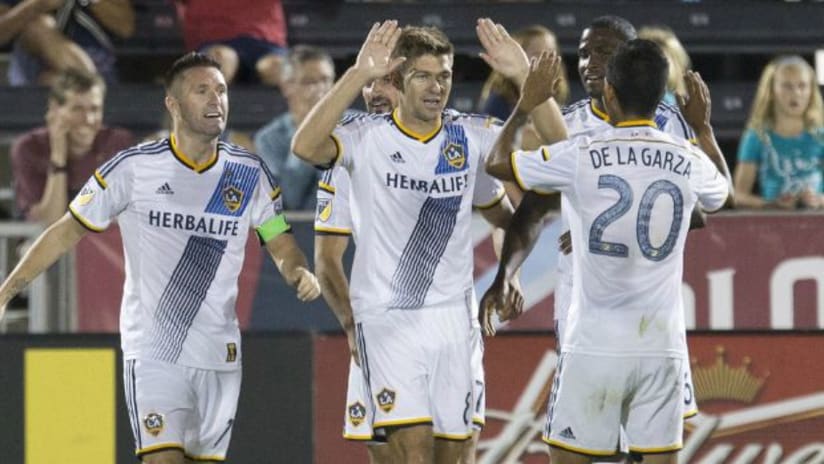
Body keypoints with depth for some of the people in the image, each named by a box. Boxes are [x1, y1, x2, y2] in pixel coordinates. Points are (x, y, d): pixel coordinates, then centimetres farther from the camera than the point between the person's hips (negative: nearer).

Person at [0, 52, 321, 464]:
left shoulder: (249, 174, 5)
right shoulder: (134, 168, -5)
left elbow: (279, 242, 12)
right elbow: (69, 231, 2)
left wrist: (299, 272, -12)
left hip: (220, 354, 4)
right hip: (152, 351, -4)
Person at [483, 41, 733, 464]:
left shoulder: (581, 156, -8)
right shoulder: (689, 161, 2)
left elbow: (496, 163, 8)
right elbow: (724, 194, 27)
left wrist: (525, 105, 22)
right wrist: (704, 126, 39)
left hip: (595, 346, -3)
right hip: (662, 345, 3)